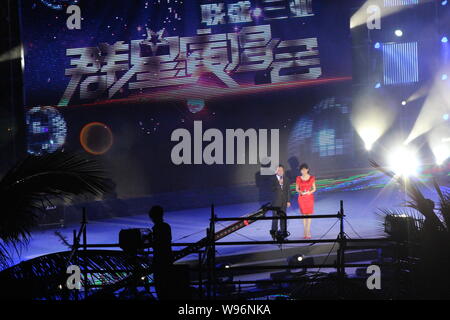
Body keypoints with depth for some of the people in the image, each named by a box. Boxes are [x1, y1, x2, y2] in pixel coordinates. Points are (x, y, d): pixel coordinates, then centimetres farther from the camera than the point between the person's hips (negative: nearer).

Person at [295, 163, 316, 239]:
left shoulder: (312, 178, 1)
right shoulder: (298, 178, 3)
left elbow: (314, 188, 4)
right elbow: (296, 189, 7)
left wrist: (310, 192, -15)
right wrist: (300, 192, -13)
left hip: (309, 197, -1)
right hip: (301, 198, 1)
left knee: (309, 214, -6)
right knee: (304, 214, 4)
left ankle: (307, 232, -7)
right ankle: (305, 232, 11)